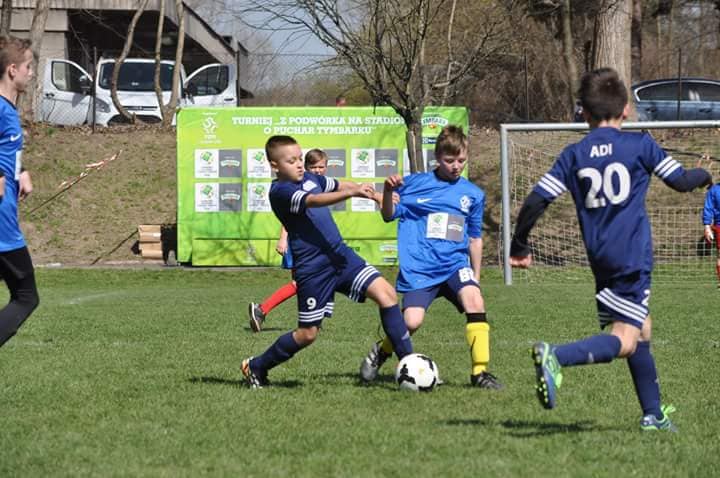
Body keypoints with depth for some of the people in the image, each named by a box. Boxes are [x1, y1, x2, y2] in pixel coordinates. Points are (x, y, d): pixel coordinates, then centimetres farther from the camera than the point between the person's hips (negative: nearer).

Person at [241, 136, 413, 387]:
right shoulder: (280, 191, -14)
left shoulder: (308, 178, 11)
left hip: (341, 256, 7)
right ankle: (256, 366, 25)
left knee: (387, 294, -10)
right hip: (313, 269, -7)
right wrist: (353, 193, -42)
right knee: (307, 334, 4)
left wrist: (371, 192, 3)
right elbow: (314, 201, -29)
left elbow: (338, 185, 18)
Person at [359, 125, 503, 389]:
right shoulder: (415, 183, 4)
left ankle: (480, 372, -21)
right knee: (411, 322, -19)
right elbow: (389, 216, 4)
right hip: (419, 268, -2)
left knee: (475, 300, -27)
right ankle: (381, 352, 16)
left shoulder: (473, 194, 11)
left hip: (455, 265, 2)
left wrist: (476, 275, 21)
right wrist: (388, 192, -14)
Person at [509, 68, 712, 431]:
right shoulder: (640, 145, -2)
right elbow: (681, 181, 4)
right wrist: (704, 175, 27)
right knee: (624, 340, -12)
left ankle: (653, 414, 25)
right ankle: (556, 356, -36)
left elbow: (536, 201, 0)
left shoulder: (573, 155, 7)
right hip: (633, 257, -5)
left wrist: (519, 247, 11)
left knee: (641, 329, 21)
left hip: (600, 260, 5)